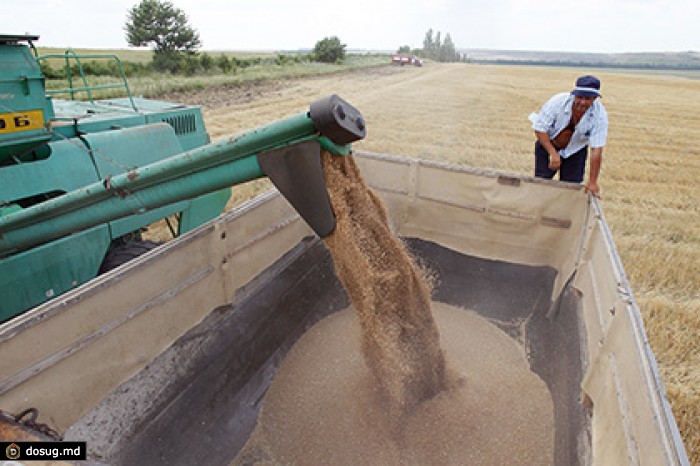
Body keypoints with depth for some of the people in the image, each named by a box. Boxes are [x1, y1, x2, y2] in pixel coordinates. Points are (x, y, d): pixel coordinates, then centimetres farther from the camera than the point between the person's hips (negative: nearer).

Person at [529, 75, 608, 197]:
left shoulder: (600, 114, -24)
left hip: (575, 151, 1)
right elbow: (540, 129, -20)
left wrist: (592, 182, -26)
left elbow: (596, 150, -26)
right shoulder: (558, 101, -26)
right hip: (547, 145, -1)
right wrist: (553, 153, -30)